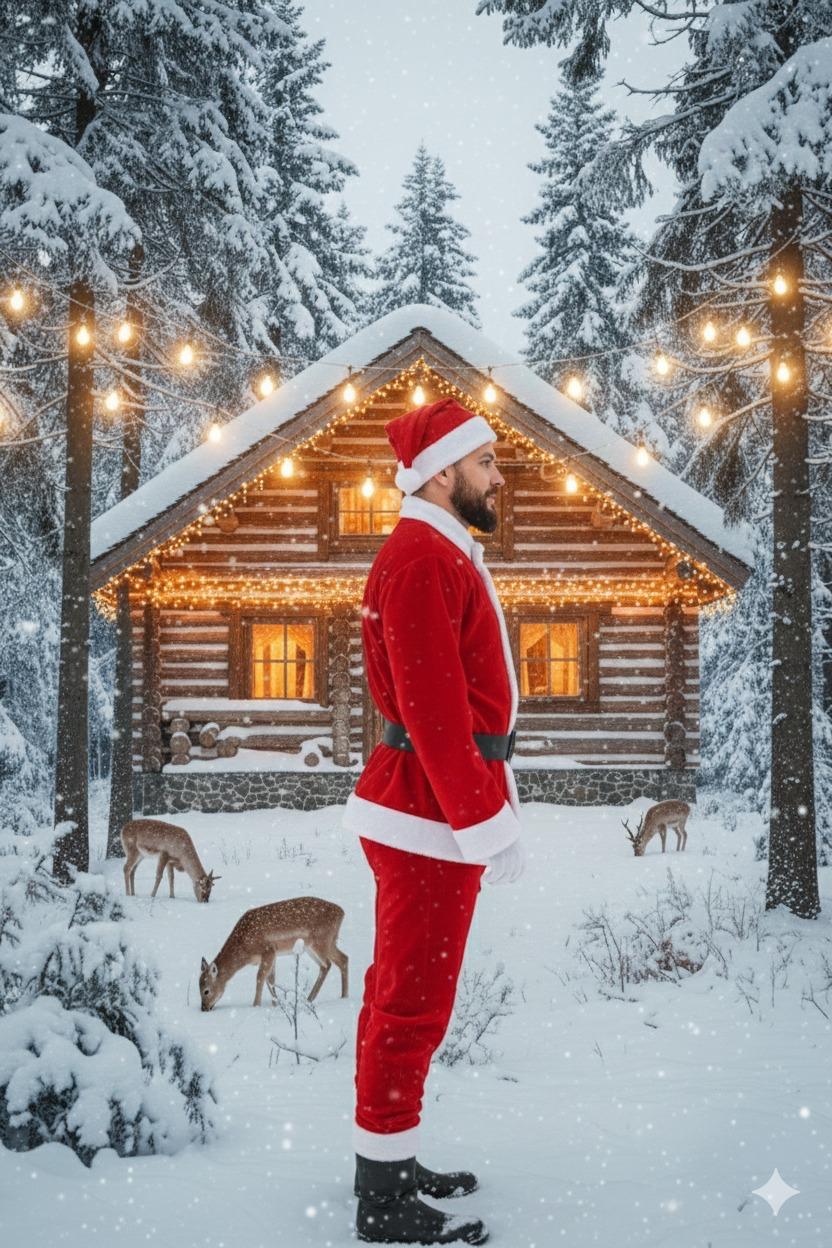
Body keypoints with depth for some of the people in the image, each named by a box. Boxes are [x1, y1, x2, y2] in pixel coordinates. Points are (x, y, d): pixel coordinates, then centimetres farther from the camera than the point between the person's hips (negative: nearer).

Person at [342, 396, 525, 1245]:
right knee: (414, 1004, -3)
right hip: (430, 816, -10)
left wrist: (492, 798, 19)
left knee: (399, 993, 16)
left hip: (428, 807, 10)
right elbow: (432, 709, -23)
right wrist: (488, 824, -21)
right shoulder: (421, 559, -16)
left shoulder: (443, 556, 17)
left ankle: (389, 1167, 28)